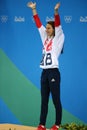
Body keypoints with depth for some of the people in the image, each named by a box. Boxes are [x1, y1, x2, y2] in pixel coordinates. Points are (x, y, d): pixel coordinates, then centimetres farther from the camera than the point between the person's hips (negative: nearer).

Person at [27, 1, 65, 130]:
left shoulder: (58, 39, -2)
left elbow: (58, 25, -17)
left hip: (53, 72, -7)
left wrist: (56, 11, -31)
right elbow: (38, 24, 12)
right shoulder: (45, 38, 13)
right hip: (44, 72, 7)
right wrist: (34, 9, 6)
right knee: (44, 100, 7)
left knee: (56, 100, -2)